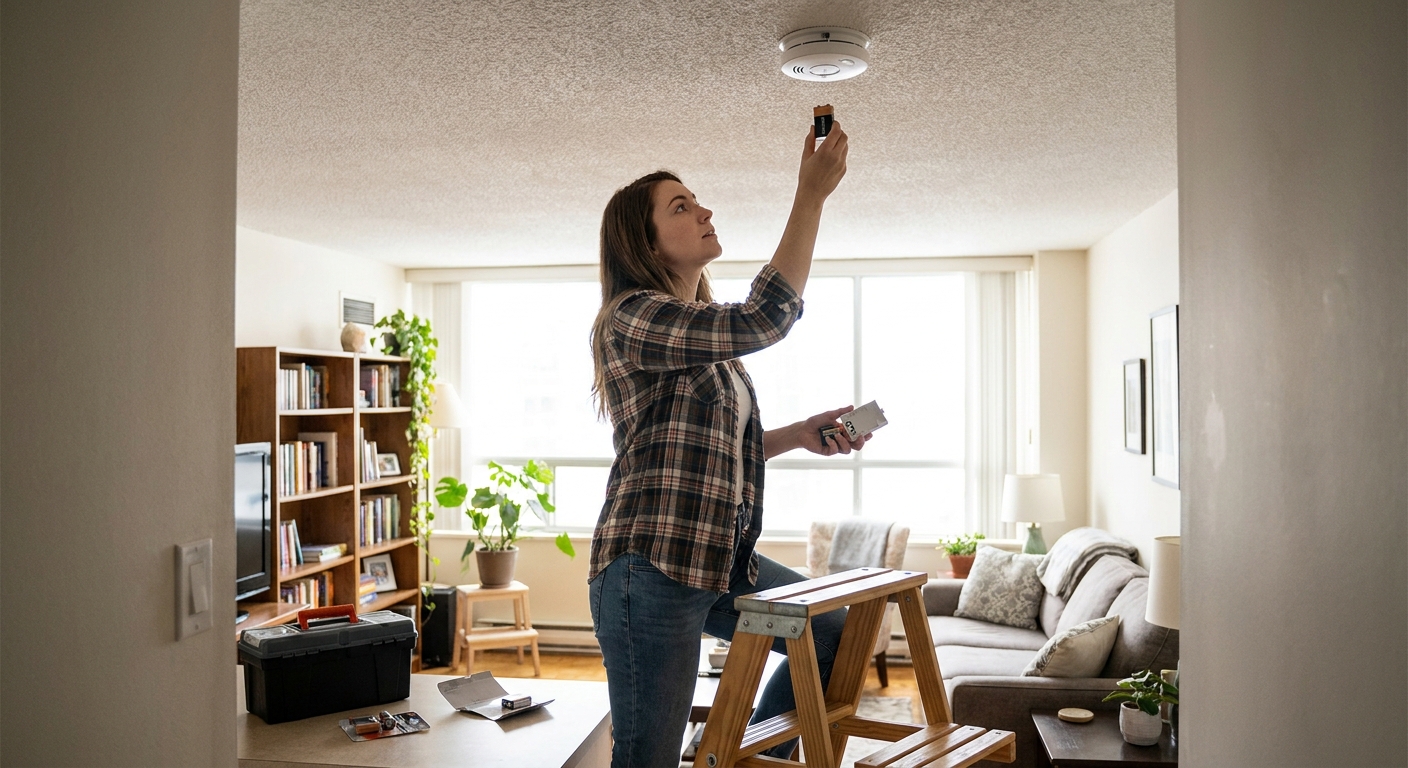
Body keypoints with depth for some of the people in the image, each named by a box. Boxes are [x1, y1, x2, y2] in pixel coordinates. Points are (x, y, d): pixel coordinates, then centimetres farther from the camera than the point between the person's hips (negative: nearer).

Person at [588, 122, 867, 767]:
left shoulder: (703, 331, 19)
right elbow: (762, 322, -25)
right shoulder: (633, 317, -12)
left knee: (837, 630, 15)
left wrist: (801, 435, 7)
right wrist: (811, 194, -20)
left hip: (722, 560, 9)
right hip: (651, 567, -9)